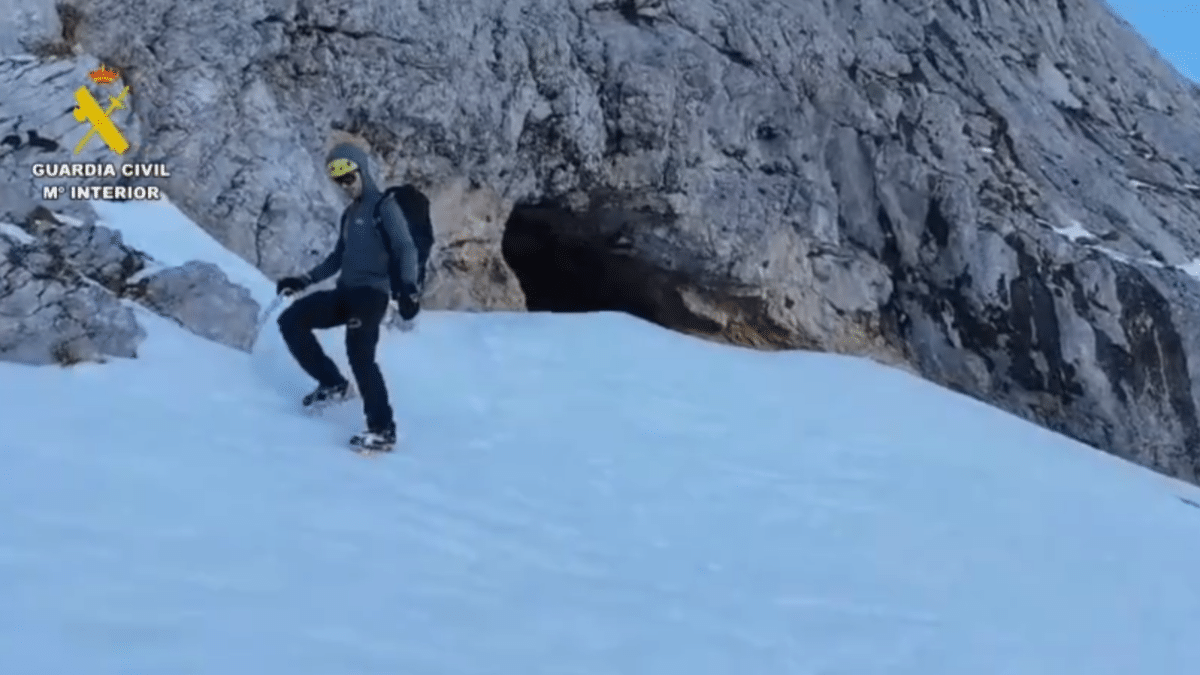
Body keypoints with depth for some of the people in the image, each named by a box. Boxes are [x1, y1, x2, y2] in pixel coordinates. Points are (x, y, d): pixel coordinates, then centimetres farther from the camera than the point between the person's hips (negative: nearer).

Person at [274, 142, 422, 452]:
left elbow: (406, 249, -15)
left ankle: (383, 430, -18)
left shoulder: (384, 206, -4)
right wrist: (304, 280, 25)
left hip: (372, 294, -8)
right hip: (346, 292, 8)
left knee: (360, 355, -23)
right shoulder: (349, 214, 21)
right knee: (291, 321, -1)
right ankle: (334, 384, 6)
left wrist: (409, 288, -32)